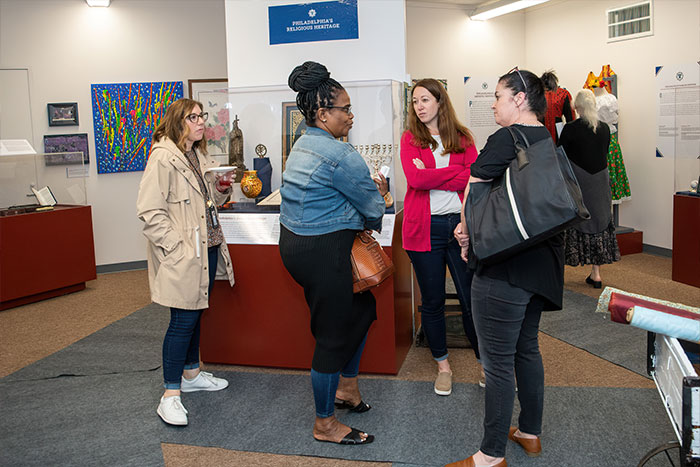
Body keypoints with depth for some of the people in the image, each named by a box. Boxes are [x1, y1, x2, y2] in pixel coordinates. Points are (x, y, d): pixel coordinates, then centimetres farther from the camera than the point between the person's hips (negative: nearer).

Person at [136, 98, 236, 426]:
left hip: (208, 250, 9)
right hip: (183, 256, -9)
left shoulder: (200, 157, 15)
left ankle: (191, 374, 34)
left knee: (195, 314, 19)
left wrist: (222, 187, 2)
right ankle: (170, 395, 3)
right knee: (182, 321, -6)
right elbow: (150, 211, -18)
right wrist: (176, 246, -21)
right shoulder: (163, 158, -13)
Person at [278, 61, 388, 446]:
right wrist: (372, 222, 13)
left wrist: (371, 191, 9)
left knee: (362, 307, 23)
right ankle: (325, 425, 19)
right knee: (333, 335, 3)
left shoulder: (302, 146, 11)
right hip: (323, 252, -10)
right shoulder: (340, 155, -19)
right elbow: (373, 206, -8)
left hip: (295, 241, 10)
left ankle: (346, 388, 35)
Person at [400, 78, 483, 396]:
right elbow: (415, 178, -13)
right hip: (425, 228, 0)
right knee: (432, 302, 9)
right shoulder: (410, 139, 5)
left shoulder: (462, 138, 8)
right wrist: (457, 172, -9)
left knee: (472, 298, 3)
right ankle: (443, 366, 25)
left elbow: (474, 177, -8)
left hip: (460, 225, 1)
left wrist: (430, 175, -11)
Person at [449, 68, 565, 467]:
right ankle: (531, 433, 35)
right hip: (542, 262, 9)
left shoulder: (506, 139, -15)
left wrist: (466, 232, 2)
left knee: (498, 361, 0)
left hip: (505, 267, -9)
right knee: (527, 348, 21)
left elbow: (474, 191, -15)